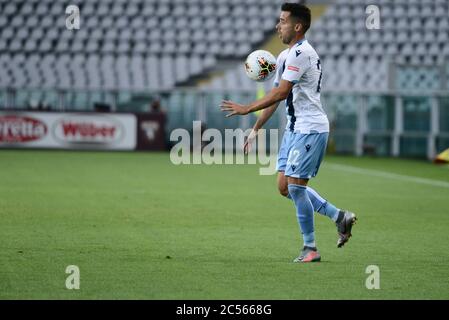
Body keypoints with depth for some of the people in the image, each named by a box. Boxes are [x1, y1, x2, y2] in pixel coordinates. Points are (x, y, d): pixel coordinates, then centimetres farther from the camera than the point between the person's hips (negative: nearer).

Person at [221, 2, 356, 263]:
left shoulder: (301, 53, -16)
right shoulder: (285, 56, 16)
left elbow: (280, 93, -21)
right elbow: (276, 96, 22)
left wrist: (247, 109, -16)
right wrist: (256, 129, 24)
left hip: (310, 128, -10)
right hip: (295, 127, 10)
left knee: (295, 185, -10)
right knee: (285, 185, 7)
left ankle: (310, 249, -1)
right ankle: (339, 216, 14)